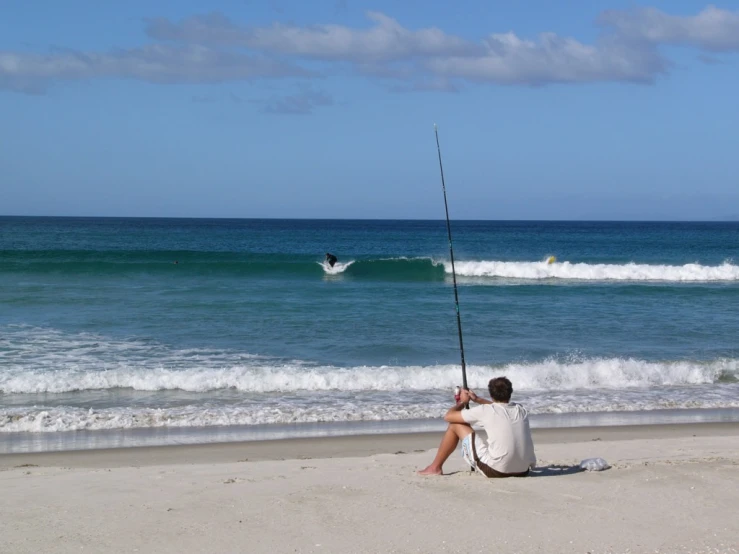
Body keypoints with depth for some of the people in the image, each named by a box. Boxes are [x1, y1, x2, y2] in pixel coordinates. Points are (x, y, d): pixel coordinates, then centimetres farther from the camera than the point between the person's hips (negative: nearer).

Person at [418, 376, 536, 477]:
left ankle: (435, 468, 22)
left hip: (496, 471, -5)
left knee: (456, 425, 10)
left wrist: (462, 402, 22)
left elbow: (448, 416, 4)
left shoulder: (484, 411, -6)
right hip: (523, 471, 5)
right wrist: (477, 399, 37)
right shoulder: (521, 410, 9)